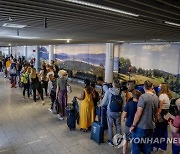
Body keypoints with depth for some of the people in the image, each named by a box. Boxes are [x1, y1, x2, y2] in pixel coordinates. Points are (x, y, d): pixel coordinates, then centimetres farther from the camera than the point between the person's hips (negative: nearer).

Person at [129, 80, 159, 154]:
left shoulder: (143, 97, -18)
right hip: (151, 126, 7)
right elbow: (156, 113, 12)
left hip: (141, 126, -6)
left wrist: (133, 125, -10)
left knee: (136, 145, 6)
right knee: (147, 146, 17)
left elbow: (138, 113, -19)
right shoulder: (156, 97, 3)